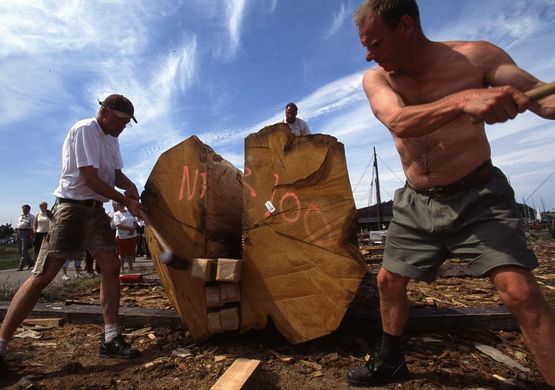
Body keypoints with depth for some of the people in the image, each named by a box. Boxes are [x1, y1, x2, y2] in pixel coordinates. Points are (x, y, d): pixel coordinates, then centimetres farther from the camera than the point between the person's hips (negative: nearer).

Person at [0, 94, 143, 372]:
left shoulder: (111, 139, 14)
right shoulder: (84, 130, -12)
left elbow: (116, 173, 17)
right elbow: (89, 178, -18)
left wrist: (129, 185, -6)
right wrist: (125, 201, -13)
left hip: (96, 210, 8)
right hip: (72, 208, -8)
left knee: (111, 268, 0)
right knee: (42, 275, -8)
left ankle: (110, 339, 6)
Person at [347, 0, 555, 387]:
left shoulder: (475, 56, -7)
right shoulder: (376, 79, -4)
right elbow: (398, 122, -24)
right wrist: (463, 101, -41)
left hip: (478, 196, -3)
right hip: (416, 203, 3)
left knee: (519, 290, -19)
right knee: (389, 280, 11)